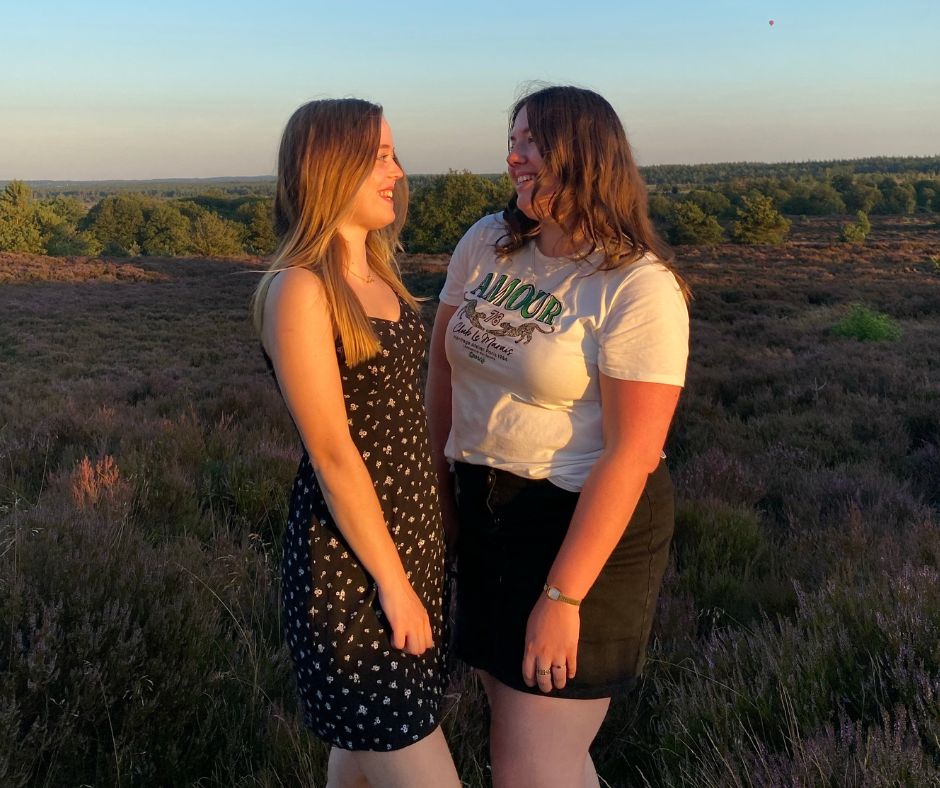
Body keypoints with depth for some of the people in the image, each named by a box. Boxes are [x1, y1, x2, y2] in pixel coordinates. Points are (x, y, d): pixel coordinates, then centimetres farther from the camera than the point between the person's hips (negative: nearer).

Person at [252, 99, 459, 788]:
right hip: (349, 557, -8)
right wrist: (393, 582, -15)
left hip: (412, 532, 8)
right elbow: (332, 451, -20)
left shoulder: (377, 273, 7)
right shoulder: (299, 291, -19)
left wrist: (424, 539, 12)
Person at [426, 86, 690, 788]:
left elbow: (631, 452, -19)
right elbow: (443, 367, 9)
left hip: (587, 523, -6)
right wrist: (441, 482, 9)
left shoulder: (640, 288, -16)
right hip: (485, 512, 6)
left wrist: (562, 597, -20)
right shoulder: (486, 243, 2)